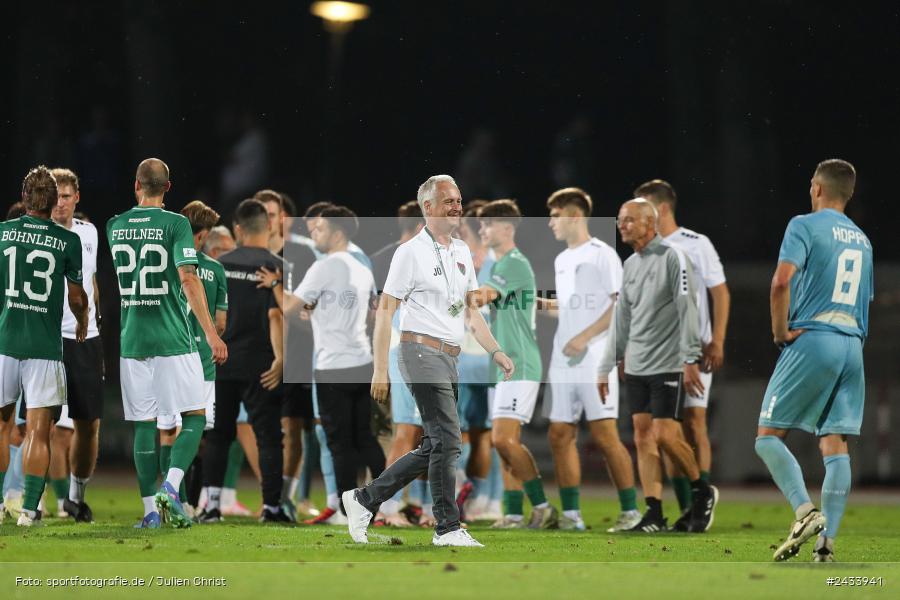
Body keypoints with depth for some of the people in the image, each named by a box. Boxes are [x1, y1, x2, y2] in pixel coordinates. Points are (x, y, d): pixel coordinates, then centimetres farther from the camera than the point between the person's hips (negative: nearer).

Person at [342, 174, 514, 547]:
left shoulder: (462, 252, 16)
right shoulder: (411, 252, -7)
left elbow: (470, 310, 23)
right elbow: (385, 310, -8)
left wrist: (496, 351, 10)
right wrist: (380, 370, -13)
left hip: (449, 360, 8)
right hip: (422, 352, -8)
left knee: (433, 448, 9)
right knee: (447, 440, -13)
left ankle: (363, 500, 18)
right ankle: (448, 528, -8)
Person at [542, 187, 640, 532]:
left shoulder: (602, 255, -6)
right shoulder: (561, 260, 17)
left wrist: (583, 338, -18)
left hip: (595, 359, -8)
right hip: (563, 362, 8)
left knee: (604, 435, -10)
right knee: (560, 436, 3)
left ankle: (630, 510, -4)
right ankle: (571, 515, 7)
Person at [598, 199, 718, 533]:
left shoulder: (672, 257, -8)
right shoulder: (630, 266, 15)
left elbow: (687, 309, -13)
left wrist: (691, 359, -20)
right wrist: (605, 368, 17)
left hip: (668, 366, -7)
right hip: (636, 367, 7)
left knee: (665, 436, -11)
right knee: (643, 437, 2)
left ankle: (702, 492, 10)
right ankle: (654, 514, 2)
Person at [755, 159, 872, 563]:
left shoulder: (805, 226, -3)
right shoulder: (862, 239, 19)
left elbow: (782, 281, -17)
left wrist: (781, 332, -7)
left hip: (811, 342, -6)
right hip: (853, 346, 6)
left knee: (768, 435, 1)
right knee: (835, 445, 2)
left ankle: (805, 511, -19)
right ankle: (827, 543, -5)